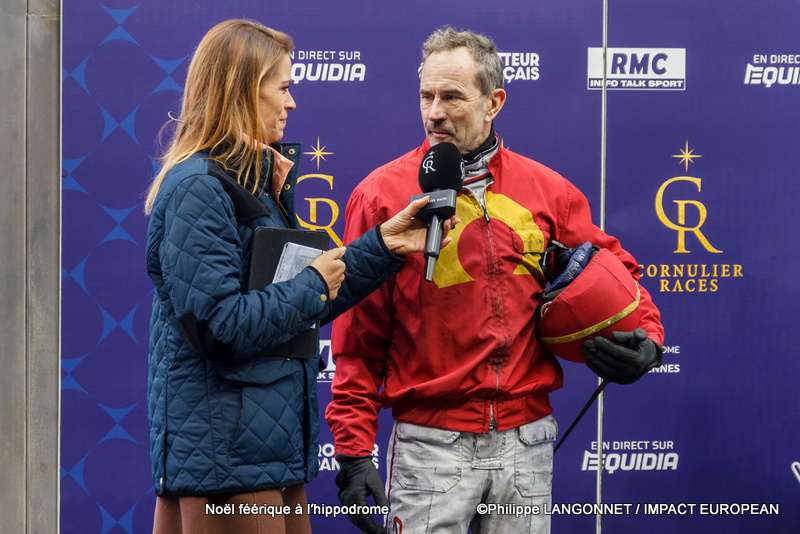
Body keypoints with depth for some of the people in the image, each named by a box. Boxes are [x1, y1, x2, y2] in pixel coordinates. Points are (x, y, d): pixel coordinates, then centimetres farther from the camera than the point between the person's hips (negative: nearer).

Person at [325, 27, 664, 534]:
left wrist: (645, 337, -5)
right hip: (430, 443, -3)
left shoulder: (547, 191, 4)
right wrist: (354, 450, -6)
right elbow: (358, 338, -2)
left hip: (527, 439, 3)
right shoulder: (384, 194, -3)